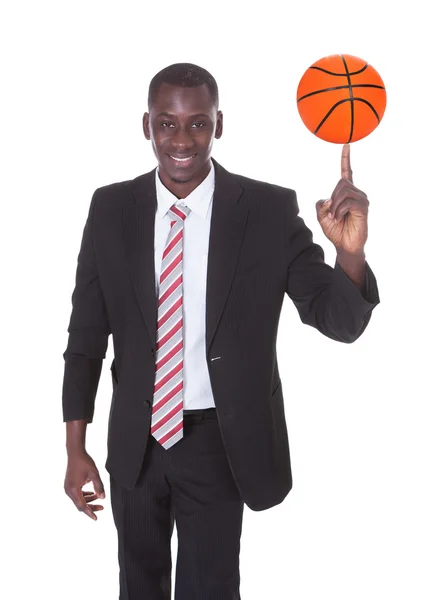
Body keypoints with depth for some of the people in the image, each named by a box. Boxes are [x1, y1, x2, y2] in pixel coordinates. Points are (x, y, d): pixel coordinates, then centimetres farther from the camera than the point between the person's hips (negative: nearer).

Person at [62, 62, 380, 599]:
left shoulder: (269, 211, -12)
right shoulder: (111, 209, -6)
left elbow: (340, 321, -14)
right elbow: (86, 332, 0)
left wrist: (350, 252, -35)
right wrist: (75, 449, -1)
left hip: (219, 441, -2)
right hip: (134, 439, 3)